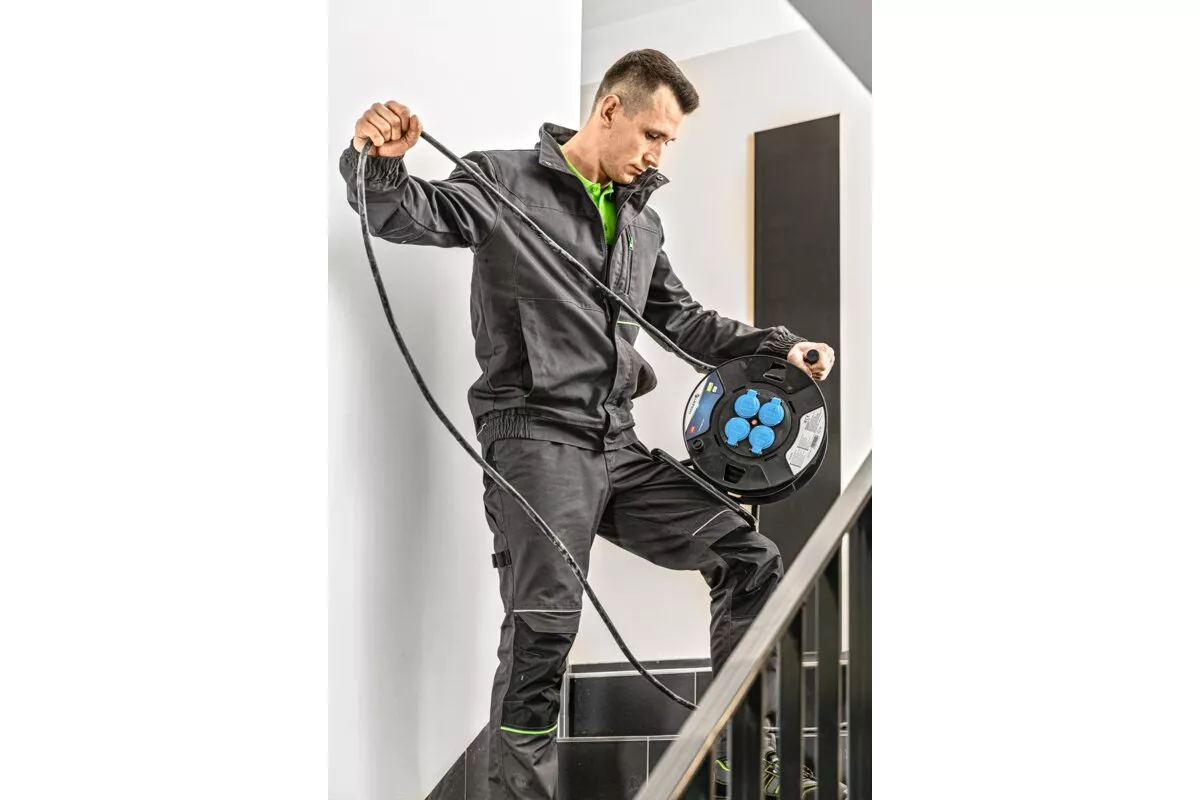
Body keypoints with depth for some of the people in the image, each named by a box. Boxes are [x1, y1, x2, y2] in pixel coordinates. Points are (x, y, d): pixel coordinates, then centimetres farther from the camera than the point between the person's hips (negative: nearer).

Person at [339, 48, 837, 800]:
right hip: (537, 436, -7)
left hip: (619, 444, 7)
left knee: (753, 562, 4)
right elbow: (407, 214, -10)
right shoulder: (506, 180, 1)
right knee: (544, 624, -19)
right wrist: (382, 163, -33)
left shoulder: (643, 221, 21)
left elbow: (683, 321, 28)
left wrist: (777, 346, 17)